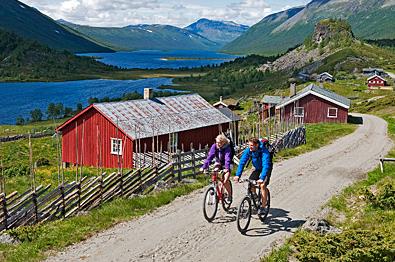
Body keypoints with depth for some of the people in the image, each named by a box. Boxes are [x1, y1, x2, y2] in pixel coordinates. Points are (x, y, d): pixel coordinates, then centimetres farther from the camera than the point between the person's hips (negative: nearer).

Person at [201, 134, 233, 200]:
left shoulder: (227, 148, -26)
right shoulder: (214, 146, -16)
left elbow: (227, 158, -39)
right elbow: (210, 156, -22)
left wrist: (226, 168, -55)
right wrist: (204, 166, -33)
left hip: (226, 165, -3)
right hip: (218, 163, 4)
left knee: (225, 181, -18)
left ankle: (229, 194, 7)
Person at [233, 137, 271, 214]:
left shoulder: (264, 151, -35)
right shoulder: (248, 150, -21)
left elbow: (266, 165, -45)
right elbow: (242, 162, -24)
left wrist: (262, 178, -57)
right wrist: (237, 175, -35)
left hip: (266, 169, -5)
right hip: (257, 168, 5)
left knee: (262, 185, -21)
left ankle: (263, 207, -13)